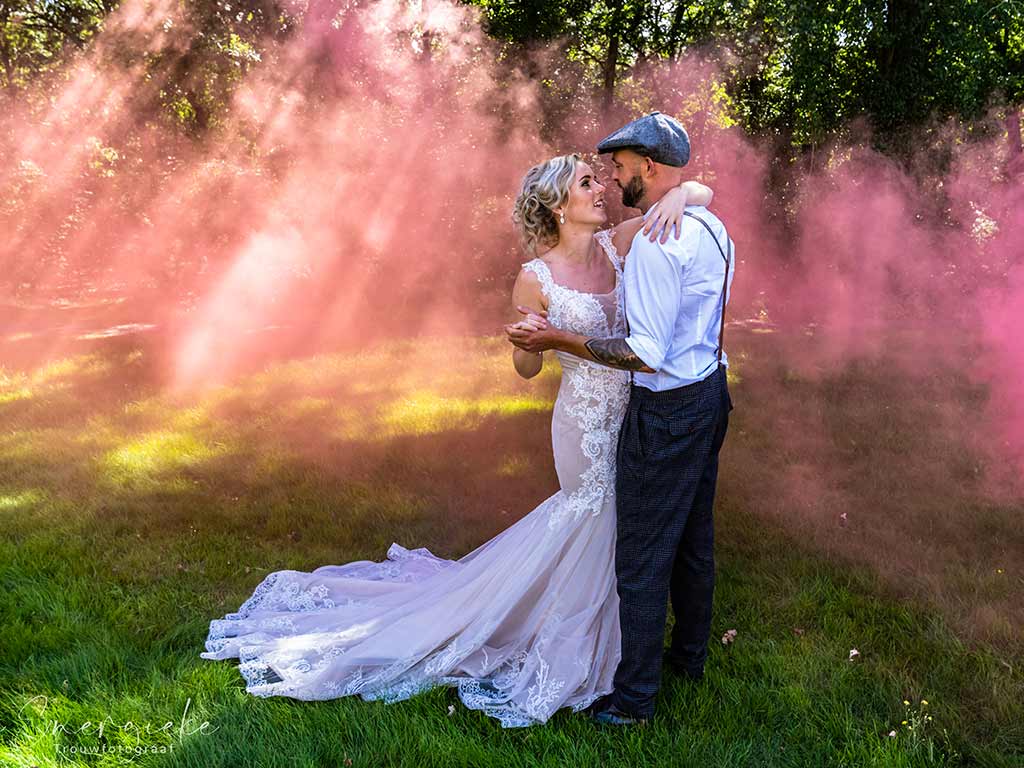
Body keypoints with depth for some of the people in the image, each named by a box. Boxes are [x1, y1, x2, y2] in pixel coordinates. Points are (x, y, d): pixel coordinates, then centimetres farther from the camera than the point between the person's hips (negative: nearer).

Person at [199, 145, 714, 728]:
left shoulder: (619, 244, -4)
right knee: (594, 524, 8)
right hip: (589, 423, -5)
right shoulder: (537, 278, -15)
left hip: (634, 414, 6)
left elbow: (700, 190, -1)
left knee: (601, 518, 19)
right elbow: (527, 368, -6)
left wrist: (677, 196, -24)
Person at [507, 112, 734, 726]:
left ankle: (635, 698, 14)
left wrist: (557, 338, -24)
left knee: (643, 556, 2)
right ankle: (690, 654, 41)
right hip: (711, 390, 10)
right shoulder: (712, 226, 6)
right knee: (694, 537, 22)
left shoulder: (656, 241, -24)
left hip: (668, 410, -10)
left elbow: (647, 353, -28)